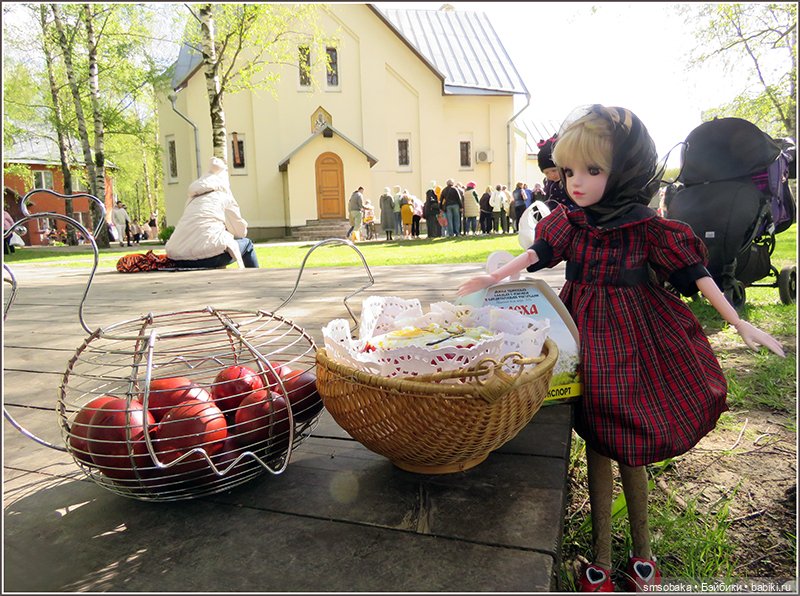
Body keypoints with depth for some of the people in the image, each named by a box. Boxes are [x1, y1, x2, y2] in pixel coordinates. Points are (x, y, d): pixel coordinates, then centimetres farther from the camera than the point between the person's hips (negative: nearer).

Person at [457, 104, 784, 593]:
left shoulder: (646, 227, -10)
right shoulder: (569, 221, -3)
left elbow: (693, 274, -8)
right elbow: (538, 254, 5)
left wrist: (739, 323, -10)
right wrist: (494, 279, 0)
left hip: (632, 337, -2)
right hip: (587, 336, 2)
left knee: (630, 446, 7)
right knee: (598, 444, 10)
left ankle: (642, 551, 32)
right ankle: (601, 557, 27)